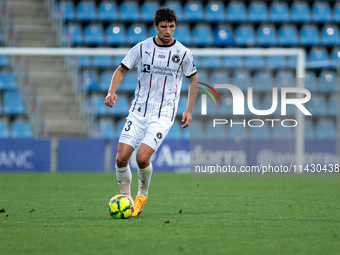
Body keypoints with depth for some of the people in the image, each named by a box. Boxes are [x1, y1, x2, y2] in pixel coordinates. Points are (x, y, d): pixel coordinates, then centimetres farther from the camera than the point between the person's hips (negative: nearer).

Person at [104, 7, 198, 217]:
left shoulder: (182, 53, -1)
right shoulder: (142, 48, 1)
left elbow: (193, 80, 13)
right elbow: (122, 70, 11)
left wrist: (189, 110, 8)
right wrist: (112, 92, -7)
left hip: (163, 115, -2)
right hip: (138, 111, 3)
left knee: (142, 157, -19)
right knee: (121, 158, -8)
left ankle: (142, 194, 9)